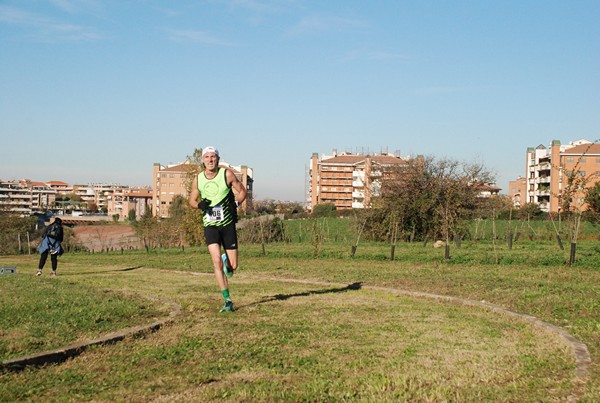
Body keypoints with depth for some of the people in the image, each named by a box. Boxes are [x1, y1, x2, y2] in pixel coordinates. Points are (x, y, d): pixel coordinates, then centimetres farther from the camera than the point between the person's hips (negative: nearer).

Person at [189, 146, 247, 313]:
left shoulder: (227, 174, -7)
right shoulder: (197, 179, 0)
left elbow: (242, 190, 3)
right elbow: (192, 200, 12)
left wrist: (236, 204, -15)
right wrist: (199, 204, -11)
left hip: (228, 224, 0)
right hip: (210, 225, 0)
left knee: (233, 266, 3)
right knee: (217, 262, -16)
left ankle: (227, 263, 42)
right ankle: (227, 301, -10)